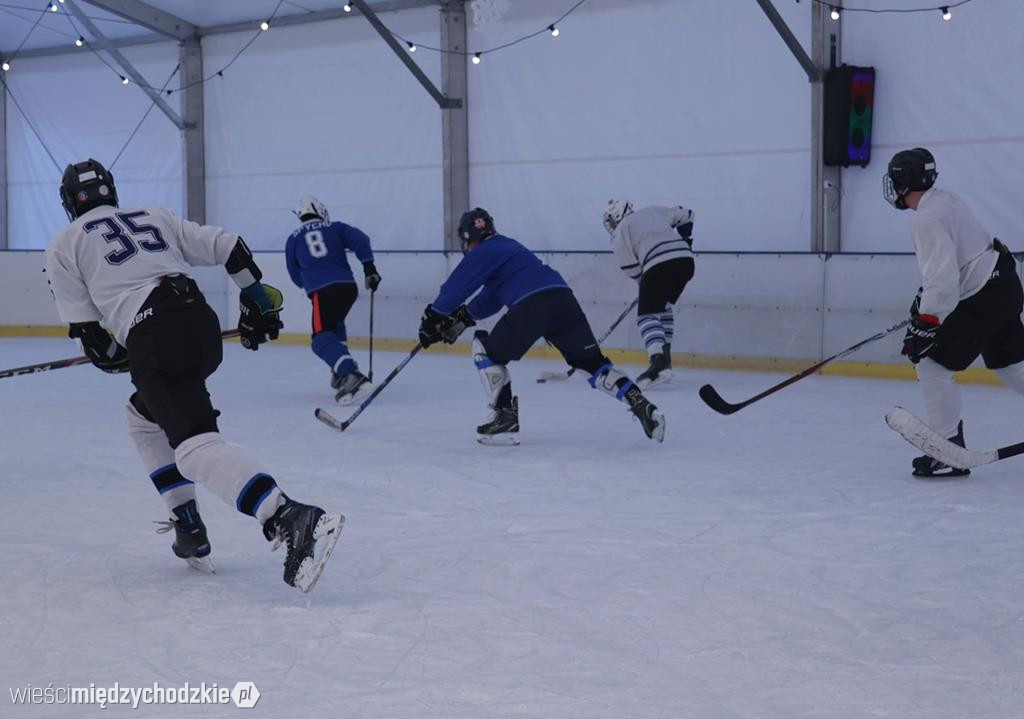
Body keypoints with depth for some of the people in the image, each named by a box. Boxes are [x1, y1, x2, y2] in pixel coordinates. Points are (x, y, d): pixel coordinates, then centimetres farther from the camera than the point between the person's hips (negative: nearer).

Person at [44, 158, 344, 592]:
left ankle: (293, 520, -40)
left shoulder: (63, 245, 14)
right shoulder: (155, 216, 26)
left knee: (196, 447, -17)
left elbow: (87, 332, 8)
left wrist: (113, 354, 27)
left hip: (153, 339, -7)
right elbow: (228, 247, 18)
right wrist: (258, 301, 25)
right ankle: (189, 532, 21)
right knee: (144, 418, 29)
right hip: (203, 326, 7)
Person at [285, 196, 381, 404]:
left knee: (322, 339, -8)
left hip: (322, 292, -4)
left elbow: (296, 276, 25)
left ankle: (352, 374, -32)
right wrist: (369, 268, 4)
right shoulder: (335, 228, 16)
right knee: (334, 324, 31)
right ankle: (342, 371, 22)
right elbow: (360, 240, 0)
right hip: (349, 287, 4)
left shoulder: (293, 239, 17)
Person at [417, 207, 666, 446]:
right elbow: (491, 298, 38)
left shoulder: (482, 253, 10)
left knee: (486, 351, 12)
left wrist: (432, 318, 19)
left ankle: (506, 417, 5)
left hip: (530, 306, -8)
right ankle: (641, 406, 0)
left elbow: (455, 288, 7)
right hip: (563, 299, 8)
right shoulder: (508, 246, 35)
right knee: (592, 362, 14)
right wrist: (460, 318, 37)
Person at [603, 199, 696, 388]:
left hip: (659, 265, -7)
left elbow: (632, 270, 6)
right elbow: (686, 215, 33)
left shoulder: (620, 233, 11)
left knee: (647, 315, -6)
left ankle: (658, 362, -29)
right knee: (663, 307, 25)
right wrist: (684, 241, 39)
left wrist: (645, 283, 20)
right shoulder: (654, 211, 26)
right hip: (686, 259, 7)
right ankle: (665, 360, 22)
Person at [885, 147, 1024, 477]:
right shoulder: (946, 200, 11)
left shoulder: (927, 218, -19)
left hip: (982, 299, -10)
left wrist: (924, 324, -21)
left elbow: (943, 278, -25)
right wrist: (924, 299, 26)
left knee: (932, 365, -6)